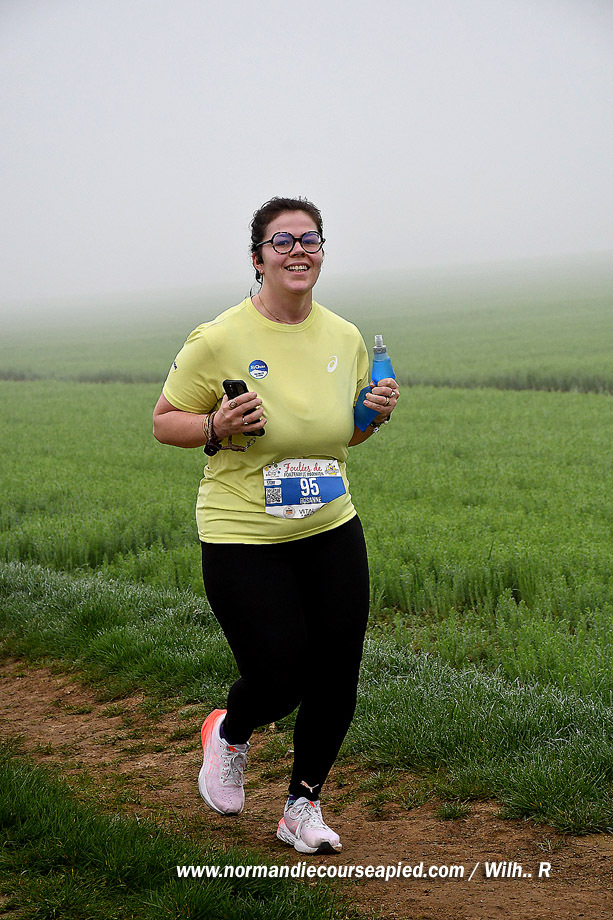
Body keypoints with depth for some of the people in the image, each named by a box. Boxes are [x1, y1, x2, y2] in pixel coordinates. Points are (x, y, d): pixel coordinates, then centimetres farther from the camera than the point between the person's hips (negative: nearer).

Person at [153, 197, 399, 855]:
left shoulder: (345, 338, 5)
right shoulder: (219, 340, -12)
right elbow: (165, 422, -3)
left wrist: (375, 414, -3)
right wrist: (217, 426, -22)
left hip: (332, 533, 5)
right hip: (244, 540, -5)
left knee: (336, 681, 6)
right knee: (278, 680, -6)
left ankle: (303, 808, 28)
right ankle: (228, 734, 32)